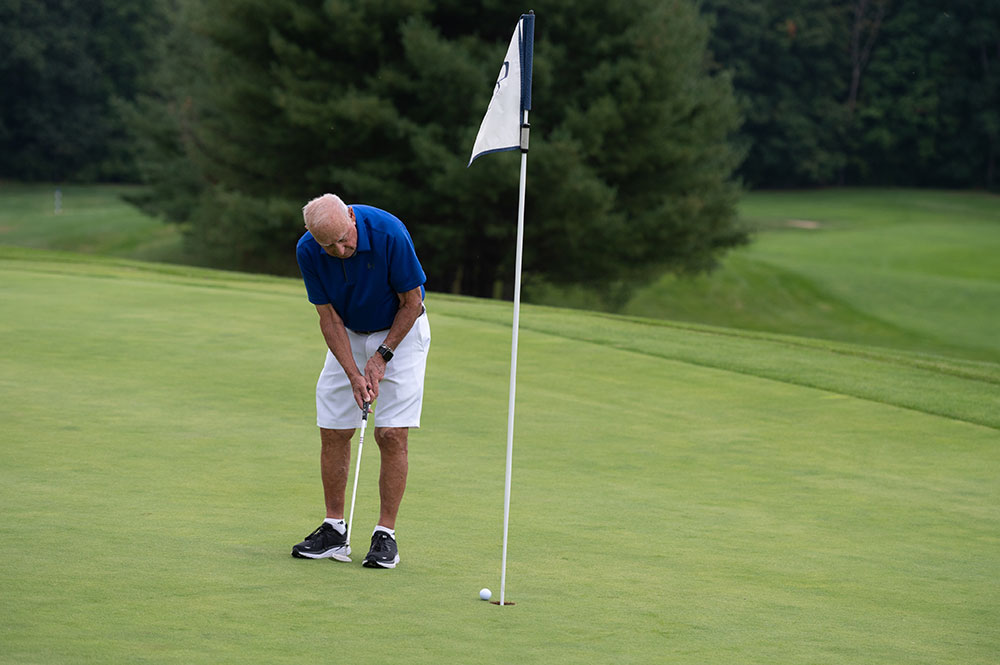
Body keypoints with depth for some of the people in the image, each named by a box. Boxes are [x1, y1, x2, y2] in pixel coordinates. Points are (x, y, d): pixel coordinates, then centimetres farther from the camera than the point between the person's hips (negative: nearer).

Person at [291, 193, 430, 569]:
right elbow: (329, 317, -11)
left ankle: (386, 534, -4)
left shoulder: (389, 234, -31)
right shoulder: (308, 251, -20)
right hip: (348, 335, 4)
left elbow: (411, 302, -17)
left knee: (392, 434, -11)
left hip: (400, 331, -4)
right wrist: (354, 374, -19)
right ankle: (334, 531, 9)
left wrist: (382, 356, -17)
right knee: (333, 432, 0)